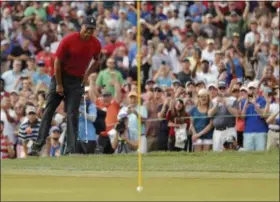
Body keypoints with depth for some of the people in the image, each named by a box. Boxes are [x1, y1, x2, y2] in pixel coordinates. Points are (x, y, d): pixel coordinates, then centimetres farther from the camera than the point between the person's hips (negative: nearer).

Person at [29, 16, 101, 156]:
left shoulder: (96, 44, -4)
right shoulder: (68, 40, -14)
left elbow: (96, 61, 17)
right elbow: (57, 62, -9)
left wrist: (87, 75, 1)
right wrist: (59, 84, -9)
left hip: (77, 81, 1)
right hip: (61, 77, -1)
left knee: (72, 115, -6)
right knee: (48, 111, -1)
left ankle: (71, 149, -9)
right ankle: (38, 145, 1)